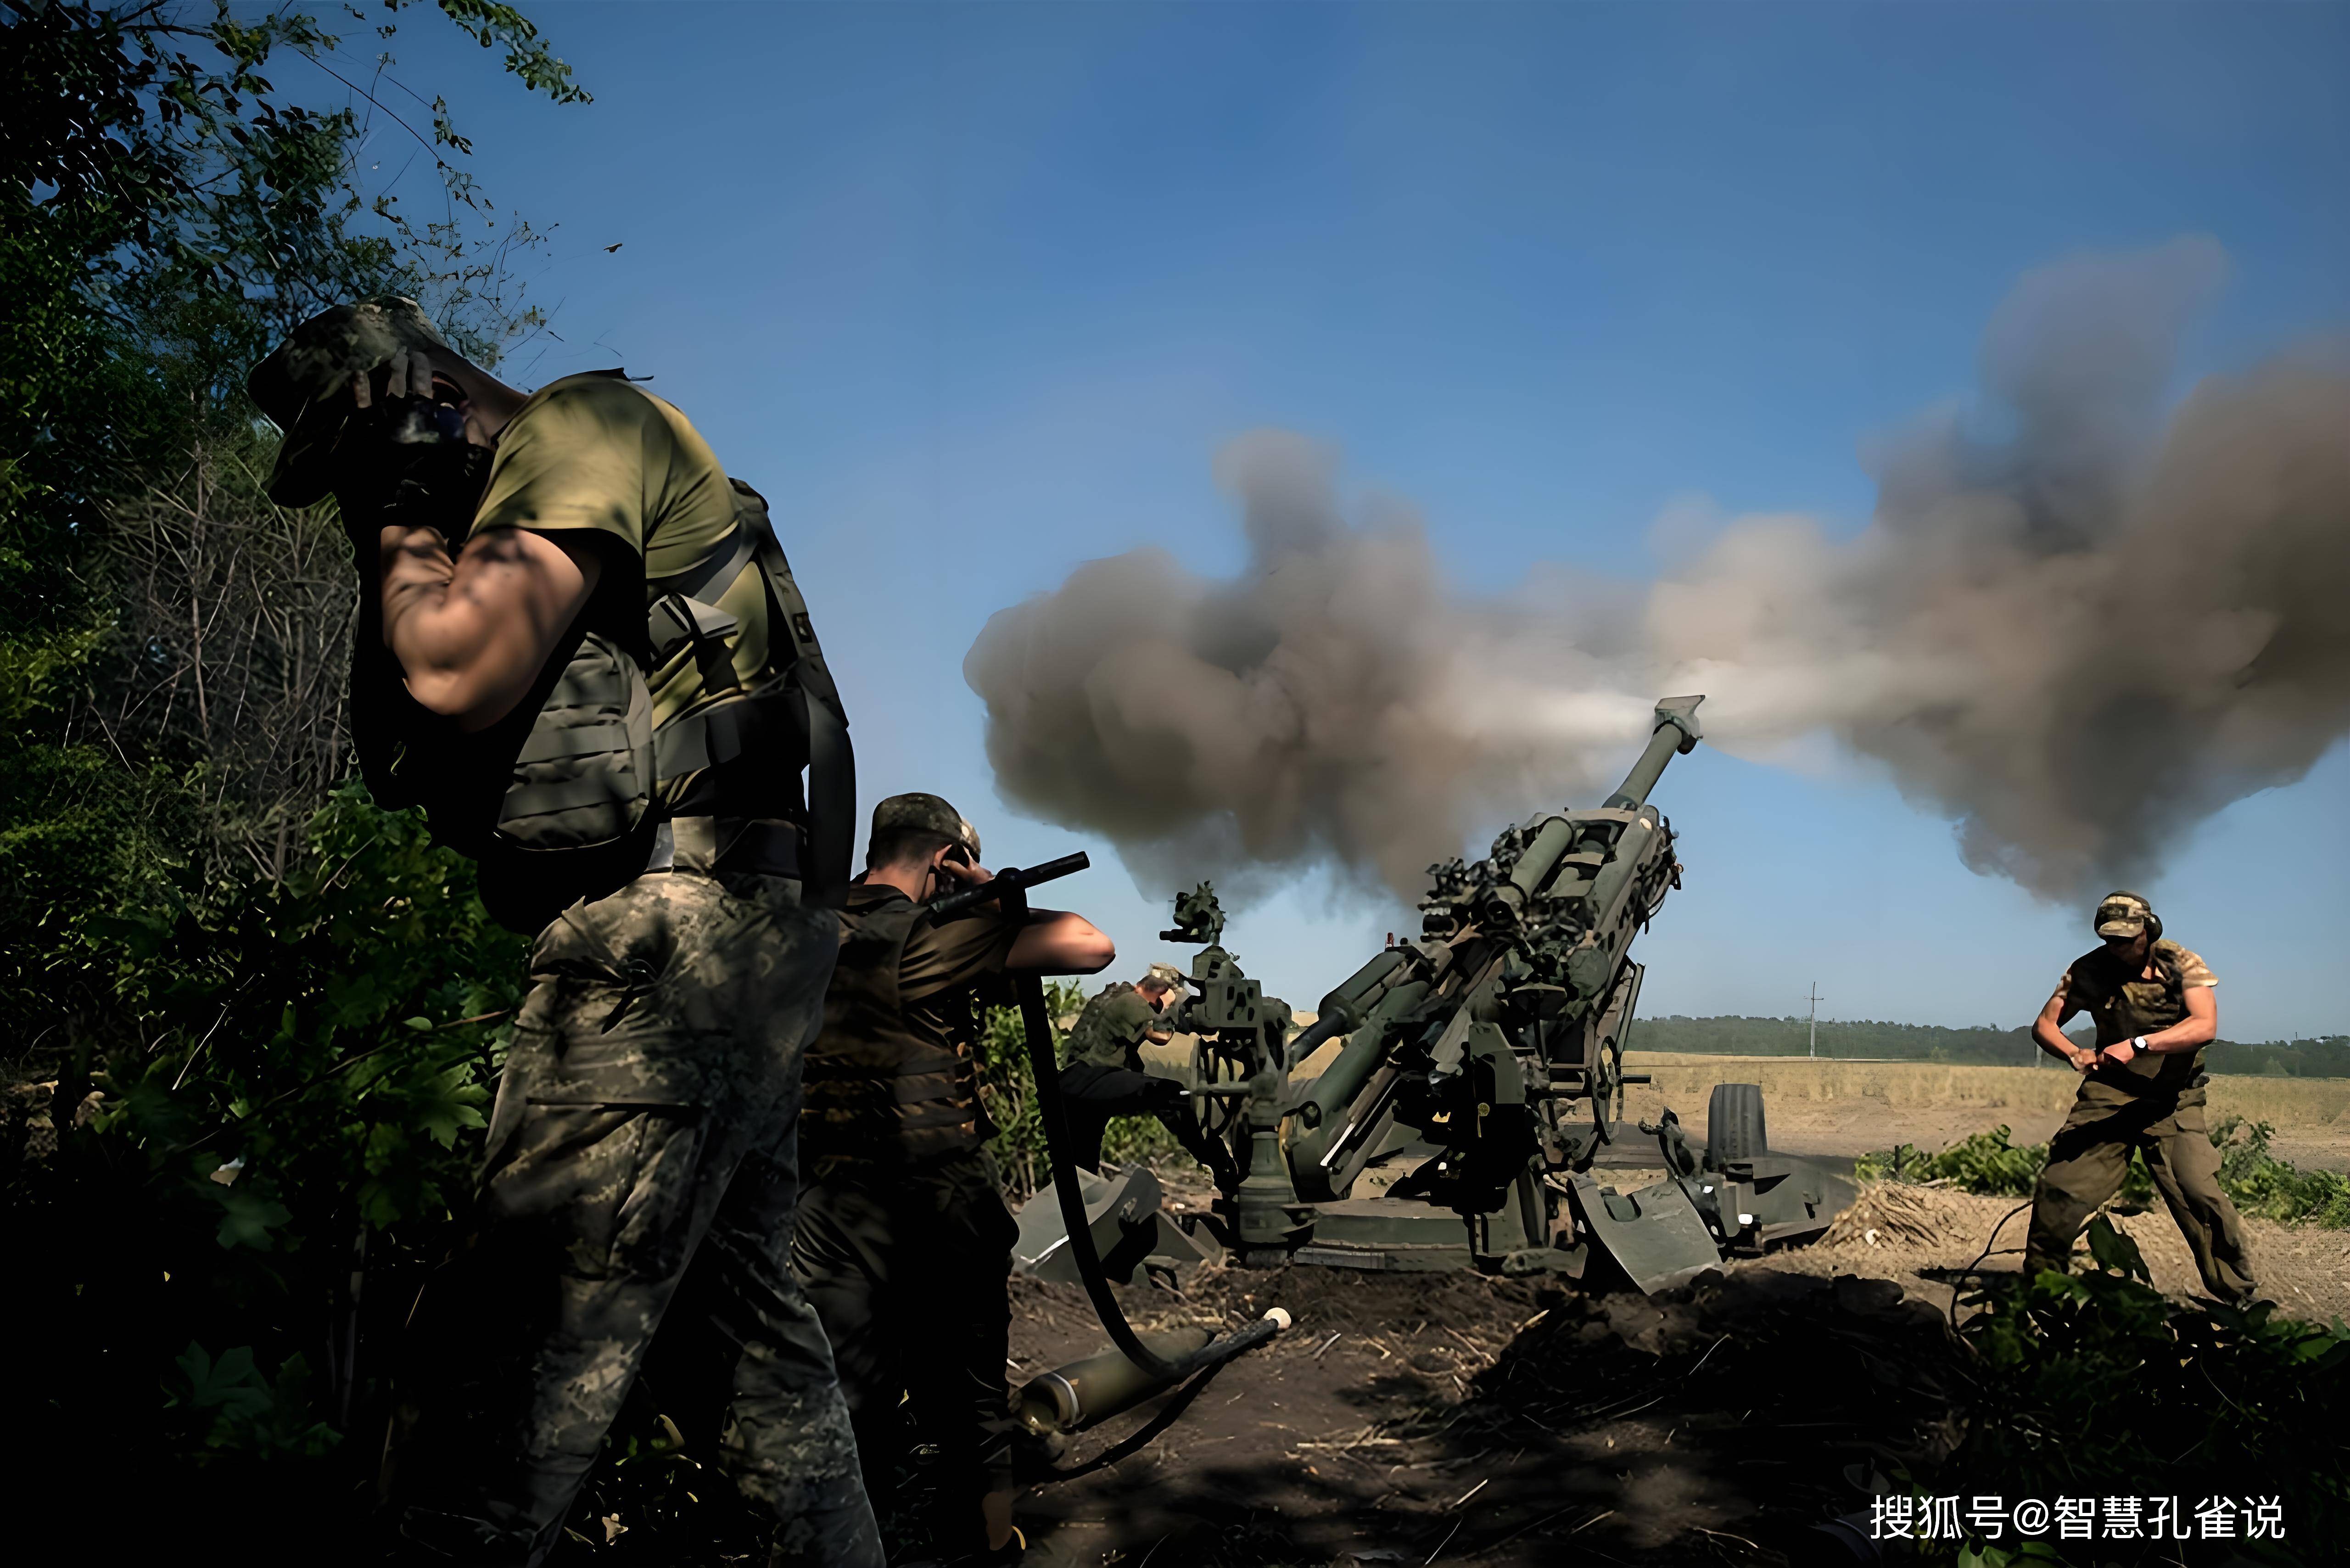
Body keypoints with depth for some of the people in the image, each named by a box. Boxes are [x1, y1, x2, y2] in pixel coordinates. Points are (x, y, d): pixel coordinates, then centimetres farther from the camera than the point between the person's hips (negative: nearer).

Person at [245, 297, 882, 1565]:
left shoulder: (588, 425, -2)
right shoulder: (511, 518, 27)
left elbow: (459, 671, -17)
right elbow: (393, 751, 25)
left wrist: (404, 528, 2)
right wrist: (405, 546, 16)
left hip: (674, 932, -11)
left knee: (496, 1375, -13)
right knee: (757, 1324, 18)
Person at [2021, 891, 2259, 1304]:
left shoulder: (2182, 965, -6)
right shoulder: (2089, 970, 1)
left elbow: (2205, 1026, -21)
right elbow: (2045, 1025, 4)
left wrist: (2138, 1044, -33)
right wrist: (2075, 1054, -17)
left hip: (2171, 1099, -2)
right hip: (2107, 1093, 2)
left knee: (2199, 1195, -16)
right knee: (2061, 1186, -7)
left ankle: (2239, 1295, 1)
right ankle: (2038, 1281, 10)